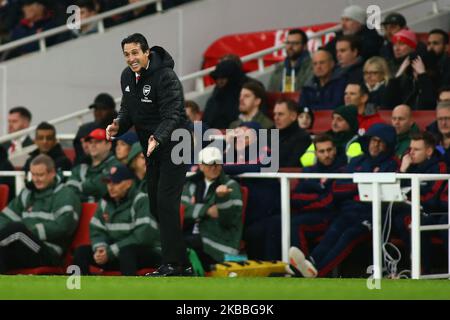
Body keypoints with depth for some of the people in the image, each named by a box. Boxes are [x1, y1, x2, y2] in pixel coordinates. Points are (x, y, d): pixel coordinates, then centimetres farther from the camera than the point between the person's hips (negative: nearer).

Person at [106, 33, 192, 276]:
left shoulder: (165, 77, -20)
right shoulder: (127, 77, 5)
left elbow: (173, 115, -27)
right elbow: (128, 109, 15)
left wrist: (157, 137, -43)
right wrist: (119, 126, -6)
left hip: (172, 145, -9)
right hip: (151, 148, 9)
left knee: (166, 203, -16)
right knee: (155, 204, 10)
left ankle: (172, 265, -14)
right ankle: (182, 264, 17)